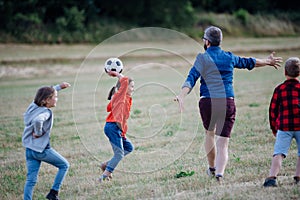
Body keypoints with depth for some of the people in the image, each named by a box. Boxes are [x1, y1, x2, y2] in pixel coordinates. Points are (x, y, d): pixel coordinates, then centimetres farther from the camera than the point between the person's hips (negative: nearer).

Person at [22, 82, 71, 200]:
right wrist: (38, 133, -24)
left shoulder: (34, 106, 6)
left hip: (29, 149, 8)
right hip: (42, 150, -8)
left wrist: (59, 87, 29)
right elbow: (38, 121, -41)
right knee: (64, 165, 13)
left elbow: (45, 94, 26)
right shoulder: (46, 112, -18)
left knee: (31, 180, 7)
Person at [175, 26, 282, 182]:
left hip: (207, 102, -1)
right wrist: (268, 62, 46)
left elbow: (191, 78, -16)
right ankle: (219, 174, -20)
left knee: (210, 134, 25)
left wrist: (182, 96, -27)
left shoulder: (203, 58, -1)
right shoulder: (229, 57, 12)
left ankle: (212, 168, 38)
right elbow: (249, 62, 29)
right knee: (223, 144, -1)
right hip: (227, 102, 1)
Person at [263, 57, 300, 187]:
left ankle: (272, 177, -22)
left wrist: (273, 128, 19)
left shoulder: (279, 89, 3)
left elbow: (272, 110, 7)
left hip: (284, 127, 0)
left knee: (279, 153, -6)